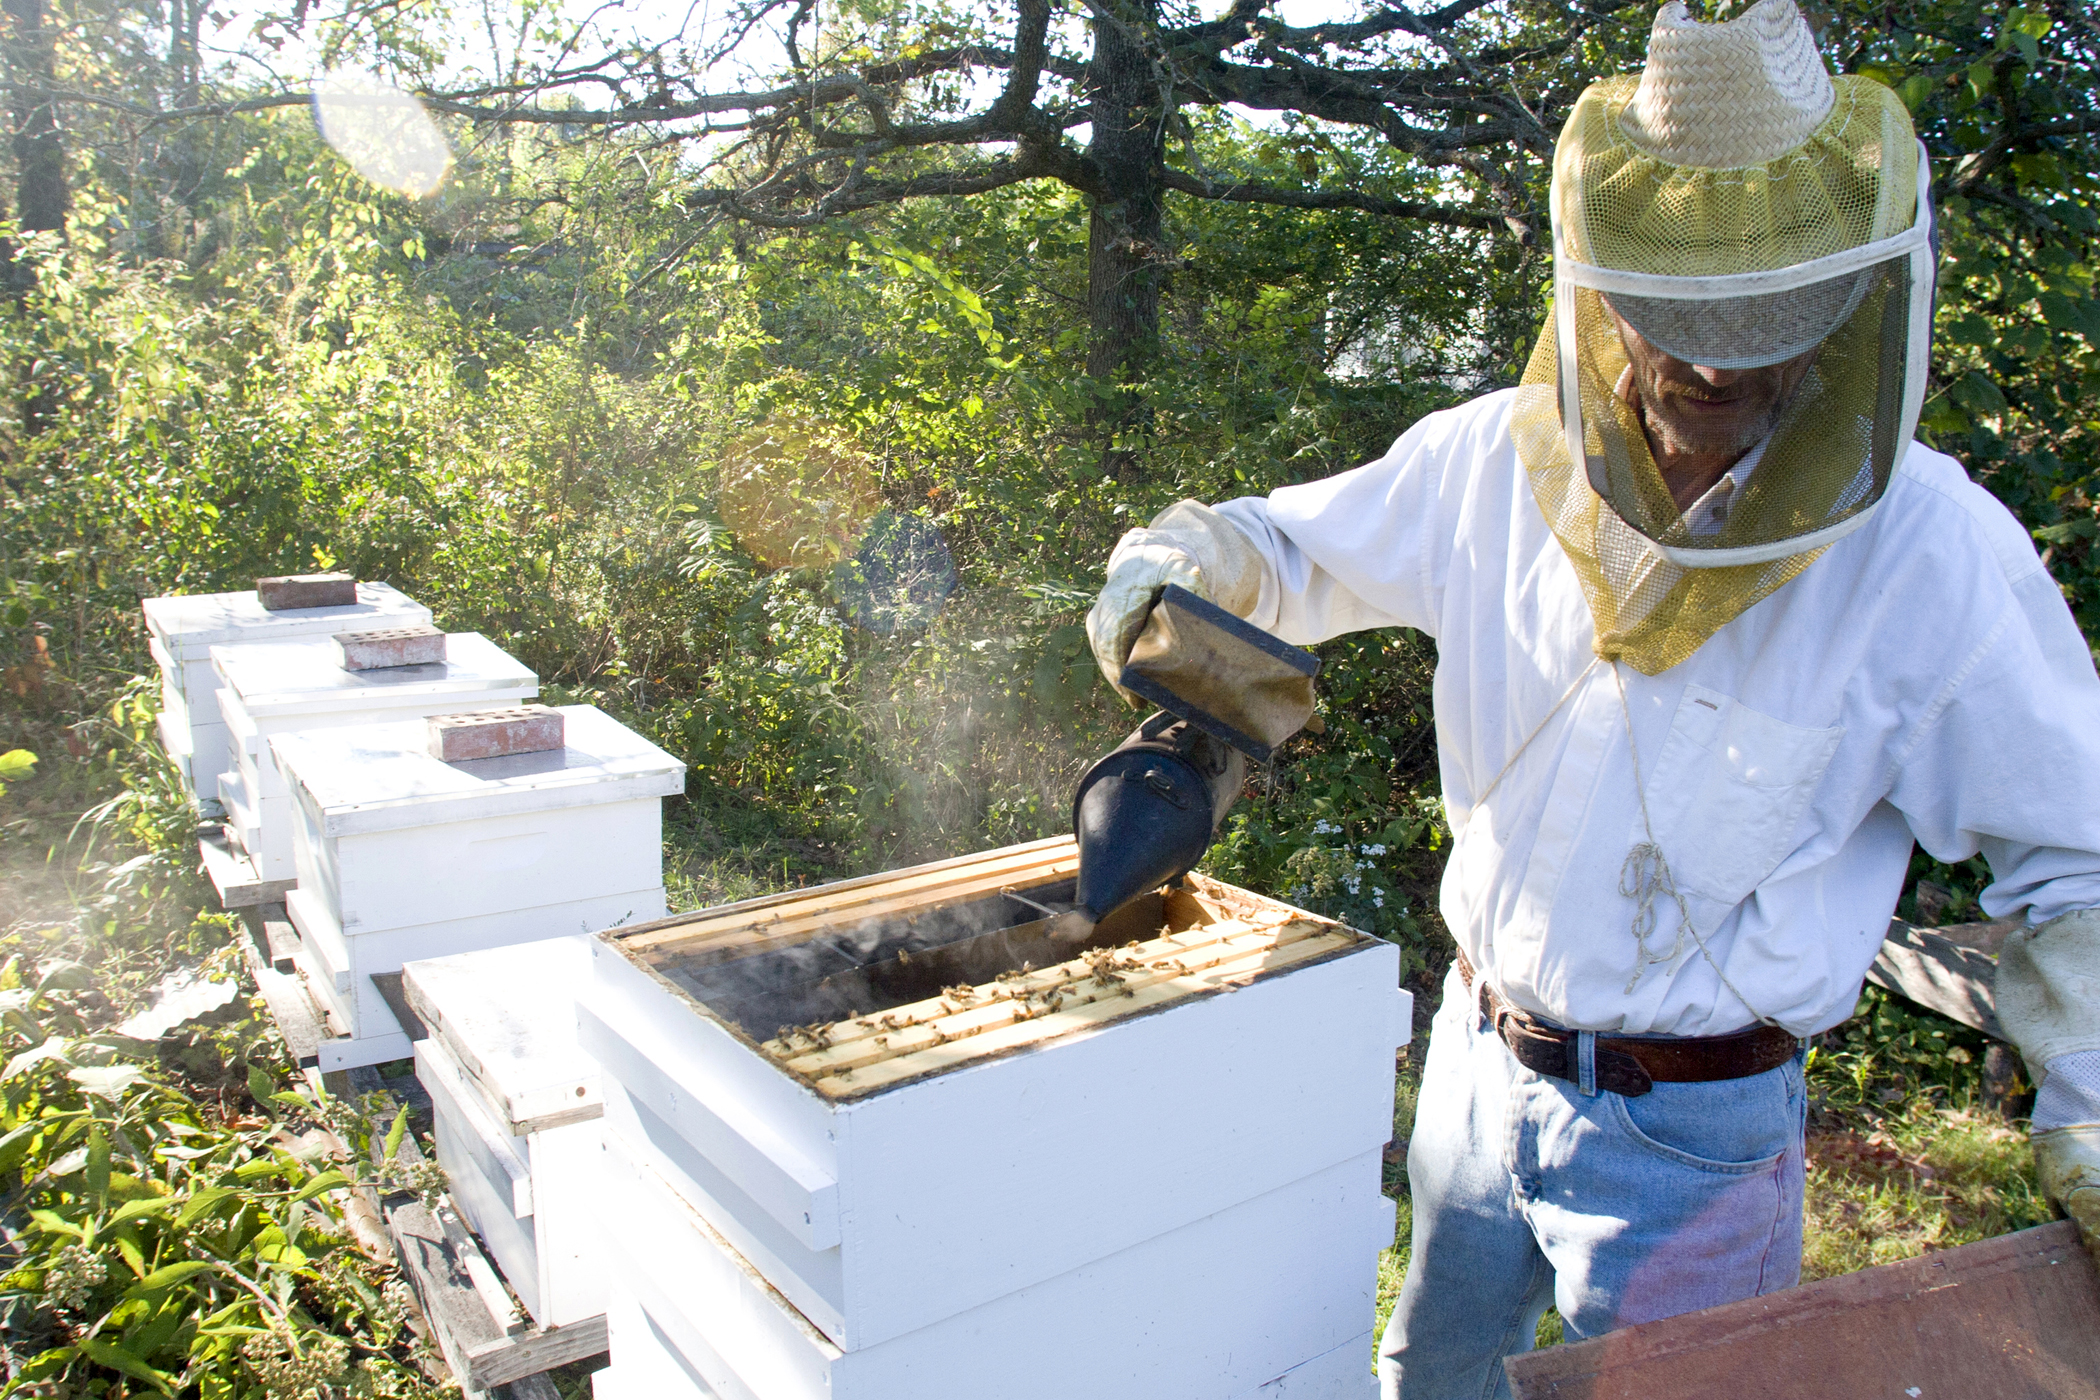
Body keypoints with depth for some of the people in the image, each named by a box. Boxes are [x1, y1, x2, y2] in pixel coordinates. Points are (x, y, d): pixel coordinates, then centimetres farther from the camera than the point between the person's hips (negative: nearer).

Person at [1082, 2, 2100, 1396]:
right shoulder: (1496, 463, -11)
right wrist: (1181, 563, -16)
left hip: (1693, 1130, -3)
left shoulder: (1932, 557, -19)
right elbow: (1294, 544, 4)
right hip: (1480, 1056, 4)